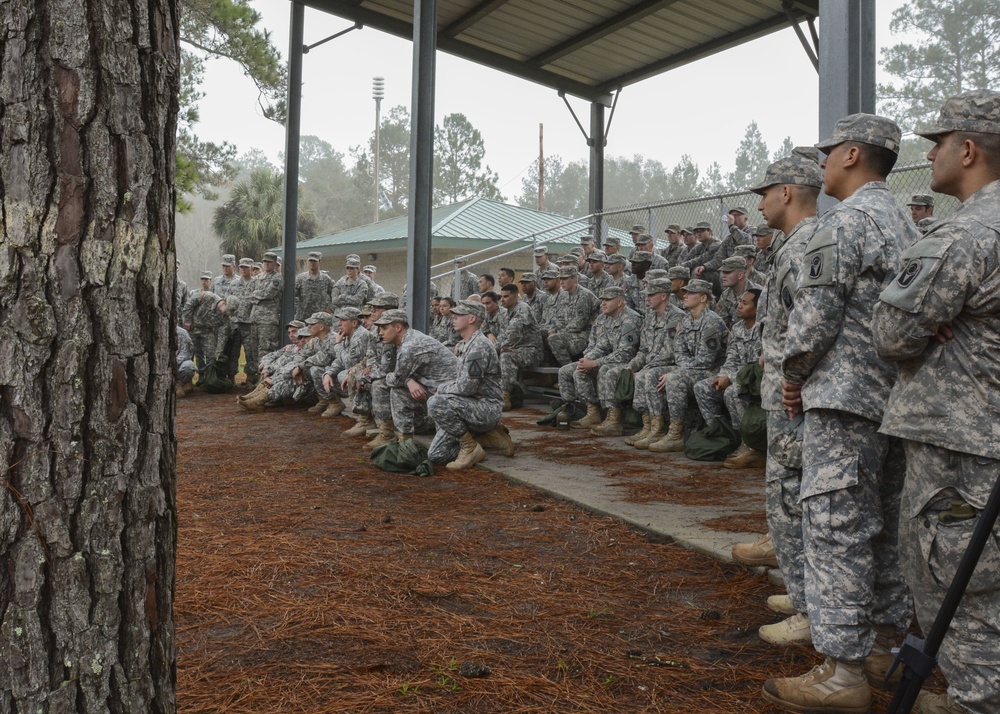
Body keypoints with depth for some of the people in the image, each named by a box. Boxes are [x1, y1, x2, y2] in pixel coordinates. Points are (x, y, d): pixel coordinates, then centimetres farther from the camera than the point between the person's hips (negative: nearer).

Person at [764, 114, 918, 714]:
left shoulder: (844, 222, -12)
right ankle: (884, 647, 26)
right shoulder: (907, 226, 19)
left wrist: (794, 376, -1)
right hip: (897, 396, 10)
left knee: (836, 528, -7)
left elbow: (815, 315, -17)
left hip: (846, 398, -10)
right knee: (884, 525, 16)